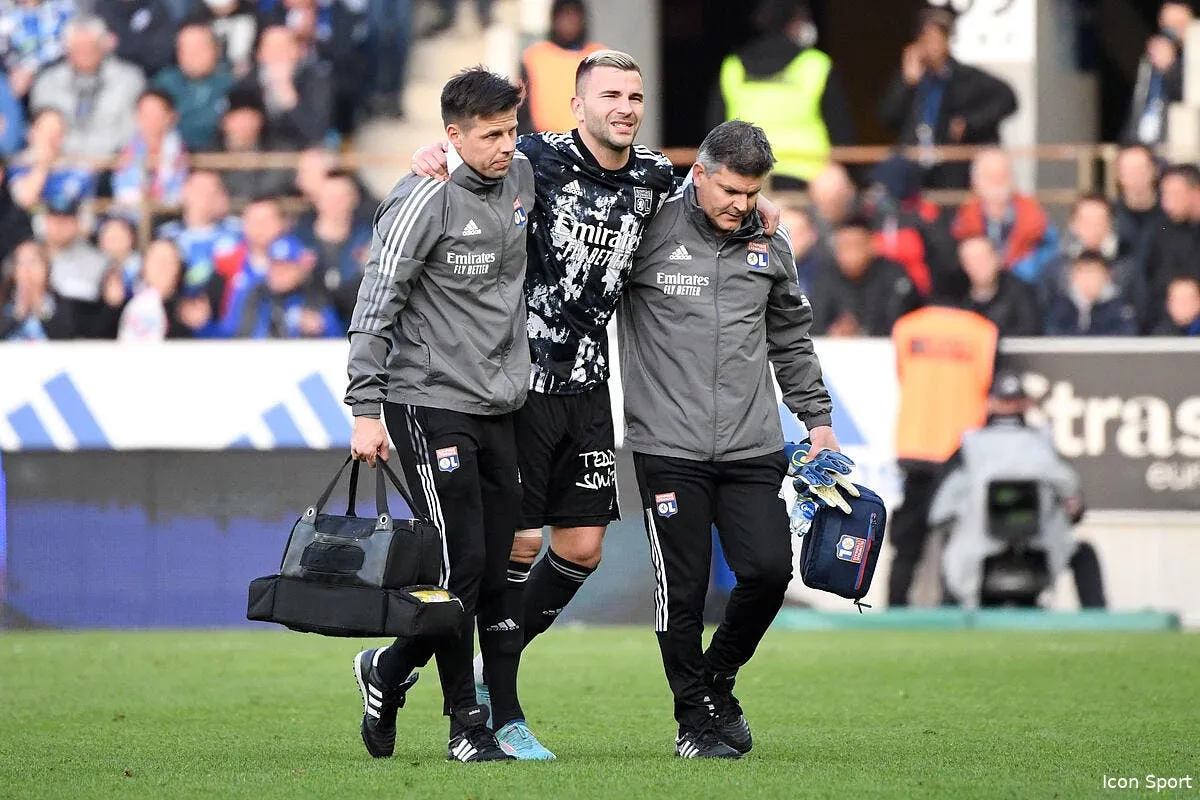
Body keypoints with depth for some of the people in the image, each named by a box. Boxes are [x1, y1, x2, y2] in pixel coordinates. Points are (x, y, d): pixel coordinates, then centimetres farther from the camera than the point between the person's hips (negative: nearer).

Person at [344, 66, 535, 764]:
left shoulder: (522, 176, 7)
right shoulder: (426, 201, -14)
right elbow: (375, 306, -14)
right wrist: (366, 411, -17)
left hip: (499, 407, 7)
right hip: (430, 401, -7)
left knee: (496, 569, 5)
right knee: (462, 564, -9)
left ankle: (388, 670, 24)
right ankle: (466, 722, 4)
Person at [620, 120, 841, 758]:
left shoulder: (770, 245, 11)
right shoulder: (649, 231, -3)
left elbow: (791, 338, 22)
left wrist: (817, 418, 21)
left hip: (753, 448, 4)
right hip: (669, 446, -3)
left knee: (769, 569, -6)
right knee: (683, 590, -2)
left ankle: (718, 679, 20)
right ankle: (695, 719, 13)